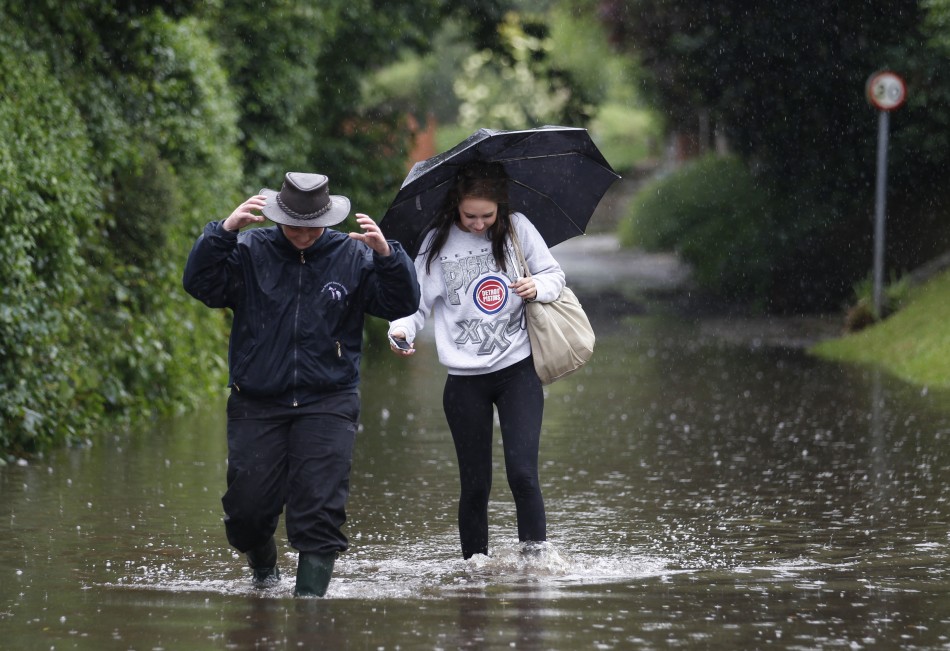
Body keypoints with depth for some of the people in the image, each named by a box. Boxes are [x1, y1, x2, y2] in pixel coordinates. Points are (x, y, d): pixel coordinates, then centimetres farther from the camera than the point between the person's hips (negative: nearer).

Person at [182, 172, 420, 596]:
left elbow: (402, 303, -3)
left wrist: (386, 254, -21)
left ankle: (311, 589, -6)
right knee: (247, 505, 0)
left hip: (328, 403, 0)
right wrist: (224, 232, -23)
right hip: (257, 402, 1)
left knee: (320, 507, -12)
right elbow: (200, 284, -10)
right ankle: (263, 567, 30)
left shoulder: (352, 256, 4)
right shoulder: (250, 251, 2)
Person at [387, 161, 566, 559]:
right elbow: (417, 298, -1)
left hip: (518, 369, 0)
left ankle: (536, 556, -7)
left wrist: (539, 287, -12)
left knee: (522, 471, -14)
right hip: (465, 380, 0)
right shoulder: (438, 243, -1)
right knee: (475, 483, 4)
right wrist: (401, 330, -21)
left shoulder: (517, 229, 1)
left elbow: (554, 273, 11)